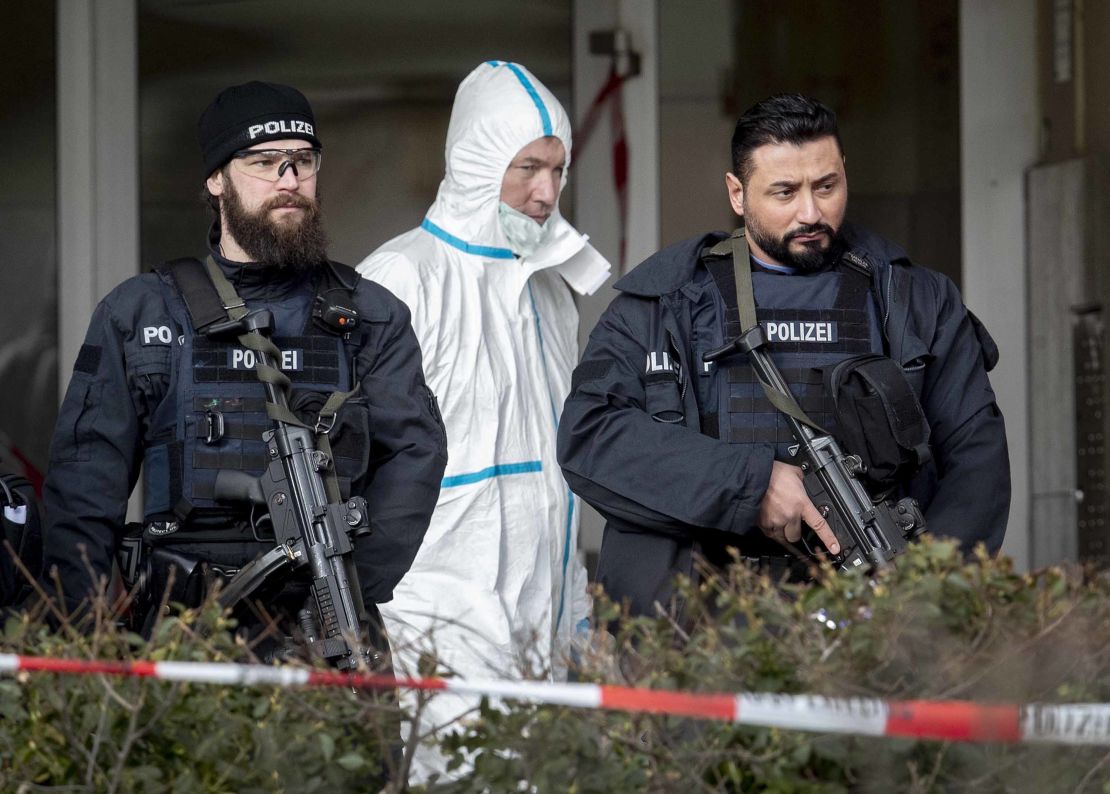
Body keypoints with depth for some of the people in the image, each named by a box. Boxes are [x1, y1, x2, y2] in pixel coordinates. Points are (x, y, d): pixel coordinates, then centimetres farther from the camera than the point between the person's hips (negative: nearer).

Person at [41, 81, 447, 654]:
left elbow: (414, 452, 7)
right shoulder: (137, 314, 13)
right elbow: (85, 474, 11)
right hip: (182, 620, -1)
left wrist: (357, 585, -6)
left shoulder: (368, 317, 16)